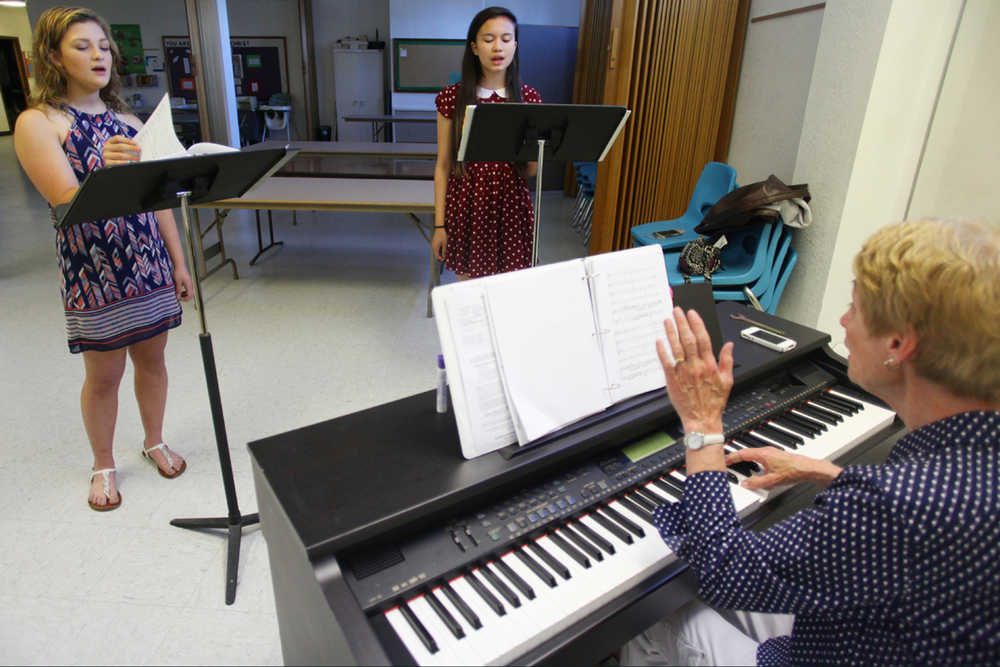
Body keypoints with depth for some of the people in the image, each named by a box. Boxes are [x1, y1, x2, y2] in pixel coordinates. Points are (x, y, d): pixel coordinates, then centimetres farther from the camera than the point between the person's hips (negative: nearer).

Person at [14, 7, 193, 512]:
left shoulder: (128, 122, 10)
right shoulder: (37, 123, -6)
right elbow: (68, 202, -18)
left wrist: (179, 263, 8)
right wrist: (106, 170, -38)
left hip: (149, 264, 4)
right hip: (92, 271, -4)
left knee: (151, 359, 13)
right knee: (103, 375, 7)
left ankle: (154, 442, 34)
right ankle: (103, 466, 28)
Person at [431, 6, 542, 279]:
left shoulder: (529, 98, 2)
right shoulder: (452, 98, -2)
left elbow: (530, 172, 4)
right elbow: (443, 166, 0)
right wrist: (439, 225, -2)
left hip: (511, 206, 1)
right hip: (467, 205, -1)